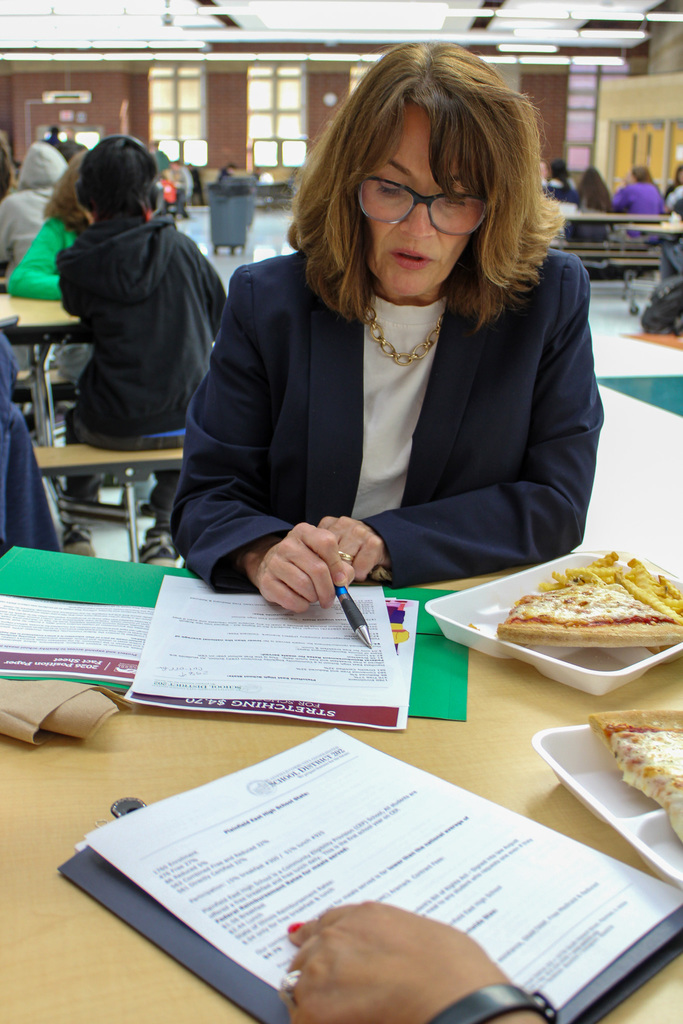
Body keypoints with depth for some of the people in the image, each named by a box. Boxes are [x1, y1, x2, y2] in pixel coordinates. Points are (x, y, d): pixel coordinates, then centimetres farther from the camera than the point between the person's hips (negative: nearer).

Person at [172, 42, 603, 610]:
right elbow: (209, 495, -1)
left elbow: (556, 502, -4)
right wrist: (263, 553, -25)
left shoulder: (551, 297, -3)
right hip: (287, 627, 1)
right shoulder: (266, 301, -2)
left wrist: (384, 542, -16)